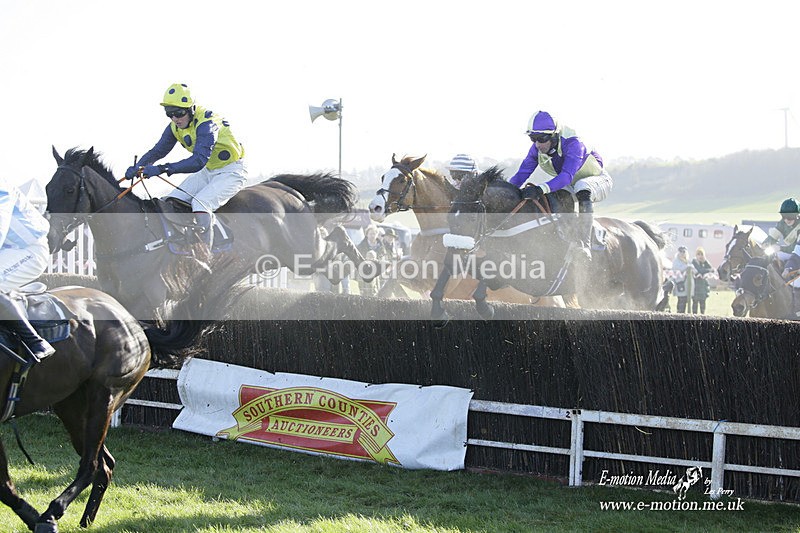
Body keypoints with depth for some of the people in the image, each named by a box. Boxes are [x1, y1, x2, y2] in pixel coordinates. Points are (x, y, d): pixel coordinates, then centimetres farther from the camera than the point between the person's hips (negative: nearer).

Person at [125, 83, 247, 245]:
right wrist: (138, 167, -17)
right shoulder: (175, 126, -4)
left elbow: (199, 160, -43)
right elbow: (158, 150, 4)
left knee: (200, 203, -30)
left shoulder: (206, 123, -31)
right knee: (172, 201, -2)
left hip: (232, 172, -9)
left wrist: (163, 169, -50)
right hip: (208, 171, 9)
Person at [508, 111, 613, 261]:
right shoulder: (537, 148, -15)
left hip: (599, 181, -7)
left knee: (582, 187, -41)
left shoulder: (573, 143, -35)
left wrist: (541, 189, -63)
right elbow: (523, 173, -15)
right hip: (569, 186, 7)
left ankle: (584, 245, -42)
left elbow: (566, 176, -48)